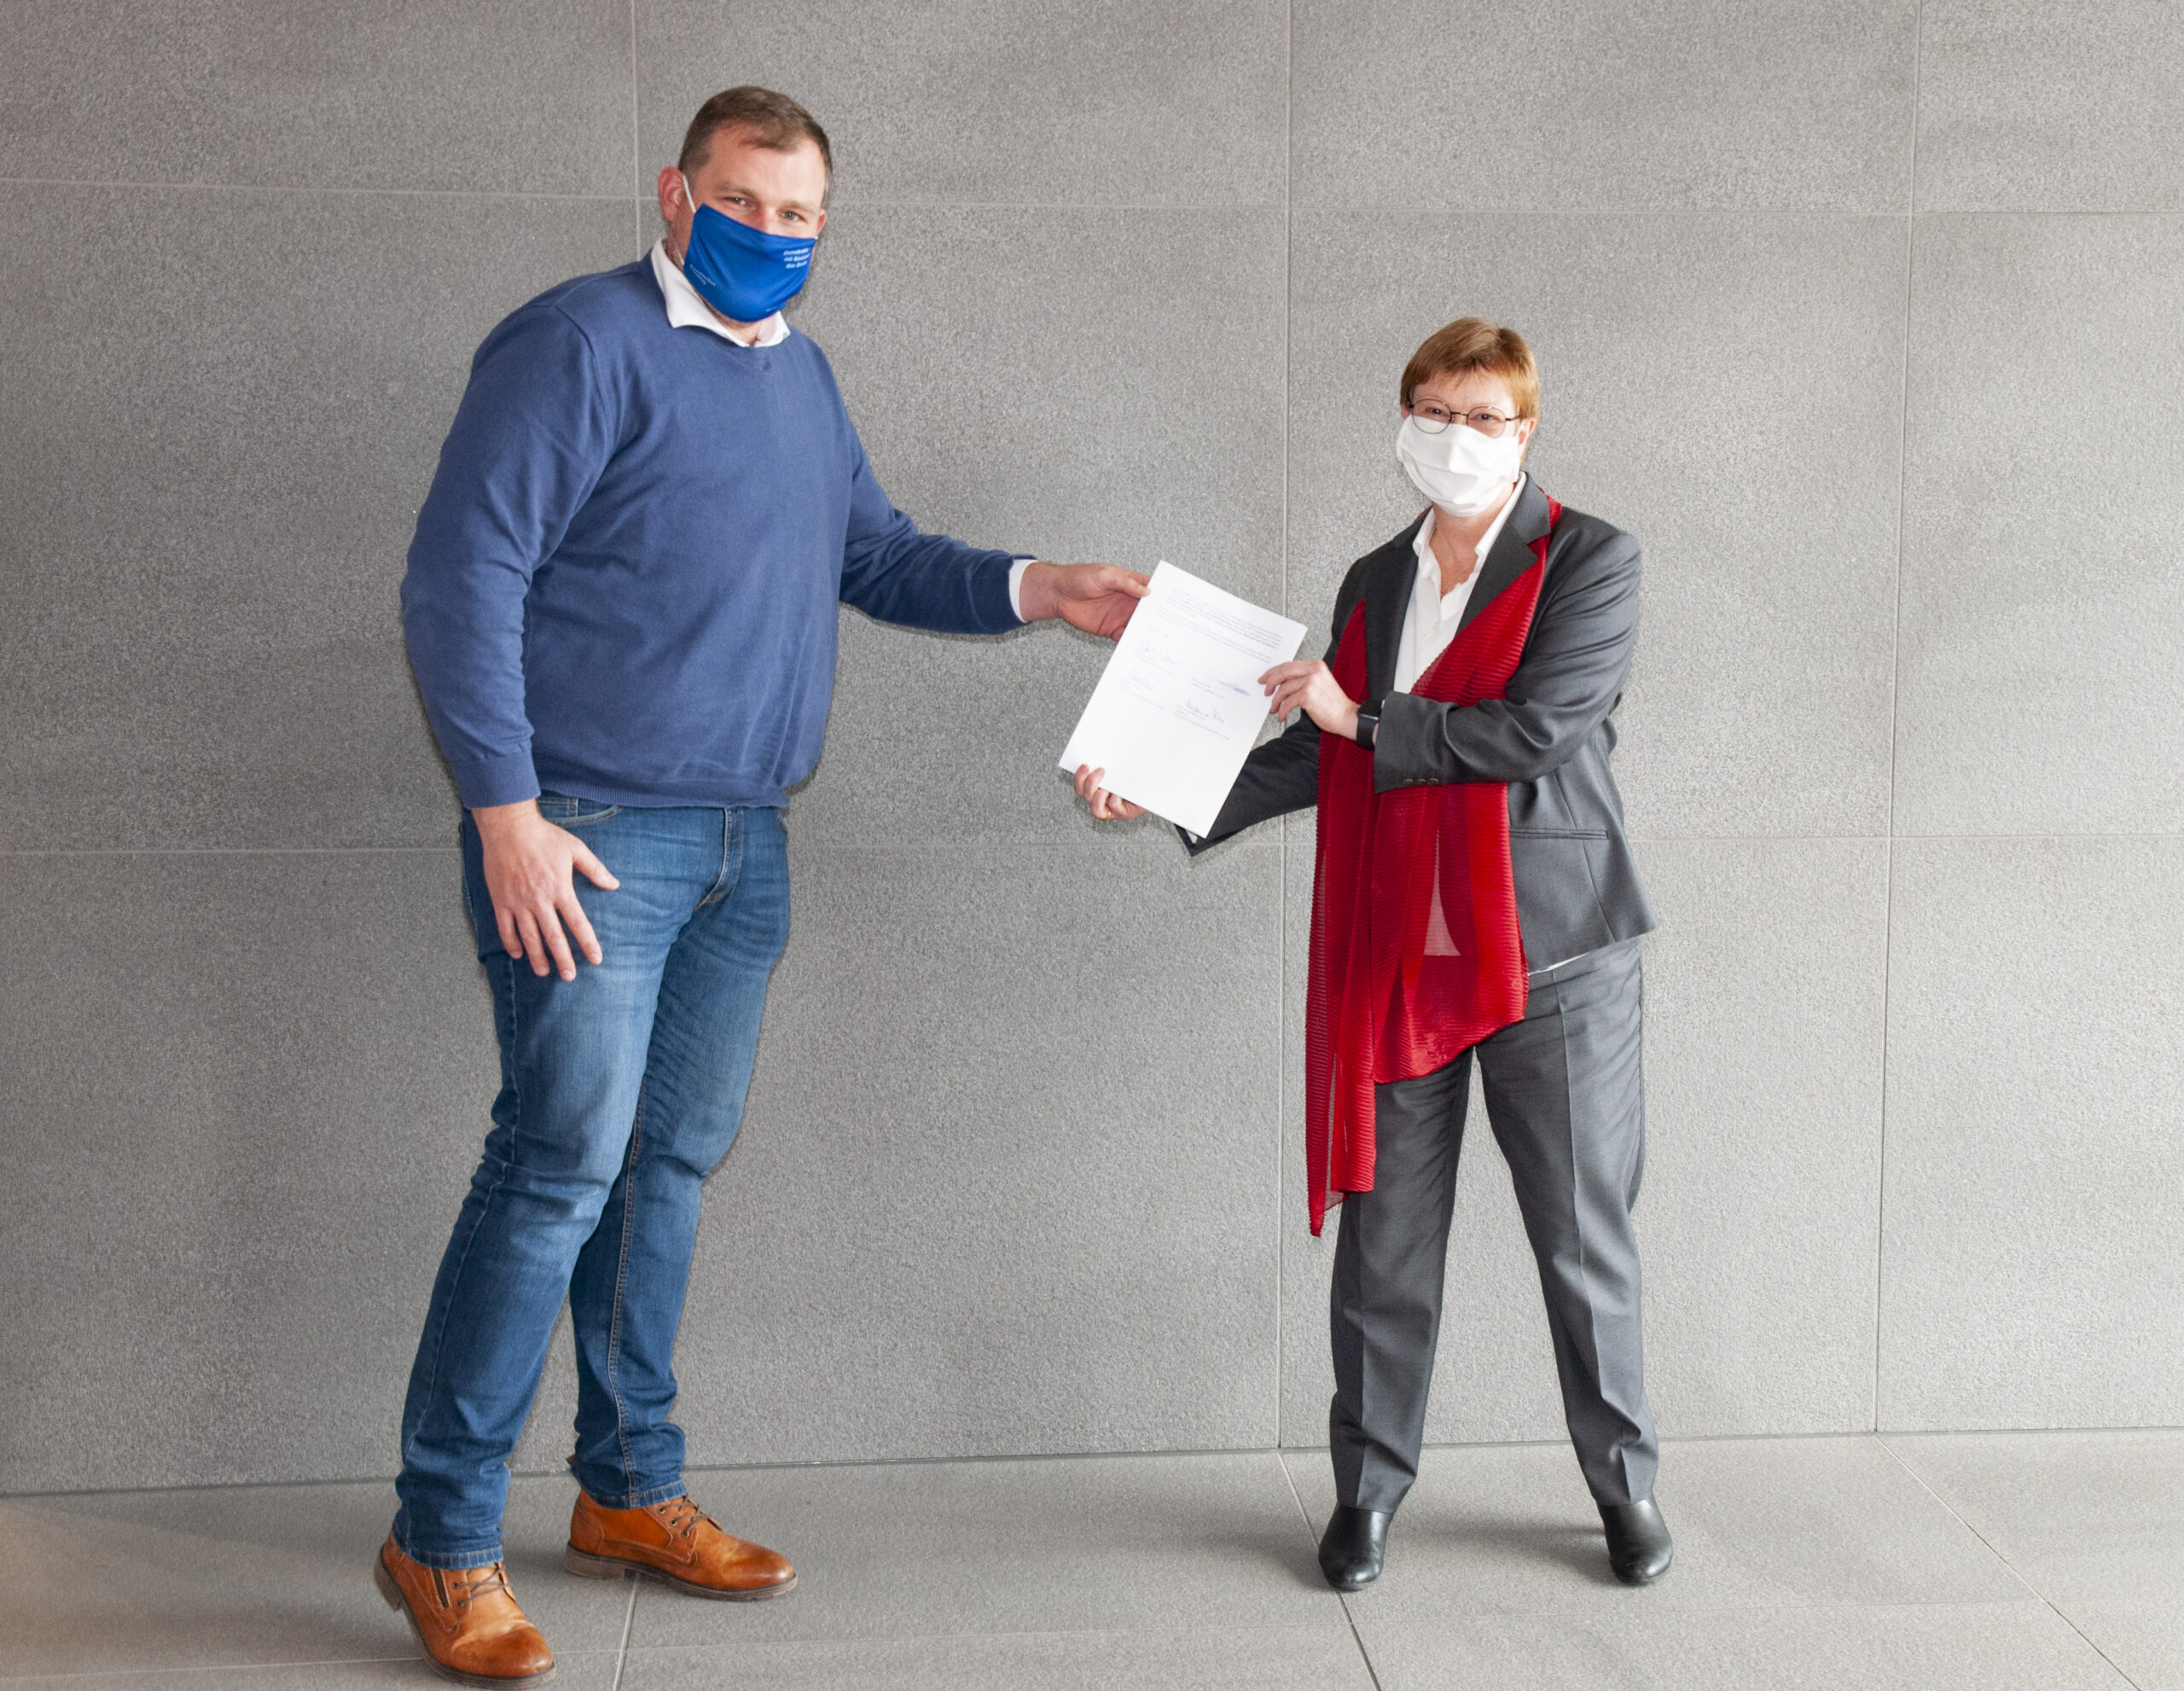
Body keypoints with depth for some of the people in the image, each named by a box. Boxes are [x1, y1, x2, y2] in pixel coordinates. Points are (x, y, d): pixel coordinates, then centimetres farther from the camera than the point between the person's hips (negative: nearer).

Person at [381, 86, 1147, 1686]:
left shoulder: (800, 374, 15)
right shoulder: (583, 342, -10)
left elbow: (876, 552, 26)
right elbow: (461, 575, -14)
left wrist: (1037, 590, 9)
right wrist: (506, 812, -19)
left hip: (745, 846, 8)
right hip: (593, 837, -8)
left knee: (672, 1159, 13)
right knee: (564, 1164, -9)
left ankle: (633, 1492, 25)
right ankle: (443, 1539, 2)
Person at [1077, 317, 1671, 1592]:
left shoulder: (1590, 562, -2)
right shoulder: (1375, 583, 15)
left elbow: (1538, 729, -16)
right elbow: (1325, 761, 12)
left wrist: (1367, 718, -10)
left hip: (1551, 957, -4)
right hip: (1397, 956, 4)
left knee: (1585, 1239, 6)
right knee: (1385, 1238, 7)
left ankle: (1626, 1485, 22)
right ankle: (1371, 1489, 20)